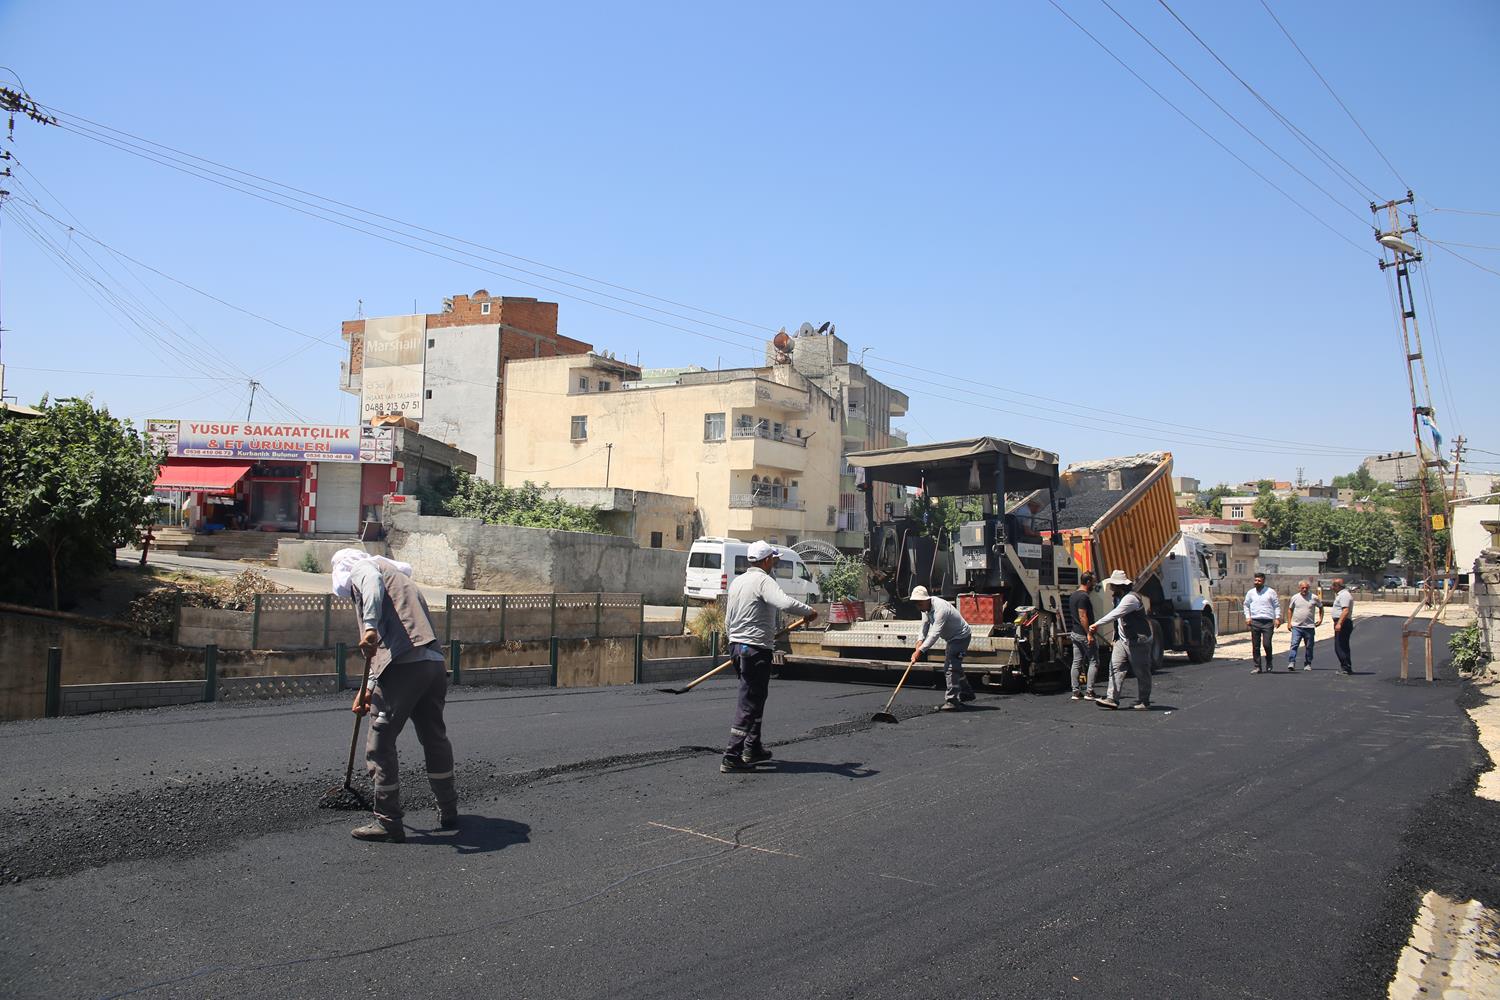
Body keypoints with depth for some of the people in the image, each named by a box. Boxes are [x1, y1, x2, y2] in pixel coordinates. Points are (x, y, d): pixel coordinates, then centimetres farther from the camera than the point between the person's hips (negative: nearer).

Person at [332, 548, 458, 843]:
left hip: (404, 666, -9)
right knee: (435, 740, 21)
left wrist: (370, 627, -29)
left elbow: (372, 583, -18)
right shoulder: (397, 575, 35)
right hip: (435, 664, 9)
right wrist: (369, 688, 33)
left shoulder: (360, 567, 11)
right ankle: (448, 812, 32)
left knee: (380, 746, 4)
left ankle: (388, 822, 8)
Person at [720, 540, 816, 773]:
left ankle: (752, 748, 29)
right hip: (757, 649, -9)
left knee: (755, 697, 21)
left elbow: (728, 620, 20)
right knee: (749, 703, -5)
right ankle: (732, 758, -5)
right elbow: (786, 603, -30)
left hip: (736, 645, 9)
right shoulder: (763, 581, -13)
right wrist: (809, 612, -14)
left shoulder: (737, 581, 14)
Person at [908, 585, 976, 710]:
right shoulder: (926, 607, -4)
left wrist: (920, 651, -42)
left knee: (951, 668, -18)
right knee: (954, 667, 20)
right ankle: (967, 694, 36)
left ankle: (952, 701, -17)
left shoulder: (940, 609, -34)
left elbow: (934, 634, -39)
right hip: (951, 638, 10)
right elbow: (924, 628, -3)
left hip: (961, 637, -10)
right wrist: (919, 643, -20)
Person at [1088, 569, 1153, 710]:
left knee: (1141, 672, 3)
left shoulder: (1131, 598, -20)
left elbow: (1115, 614, -30)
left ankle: (1143, 701, 14)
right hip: (1122, 640, 9)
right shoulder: (1119, 598, 13)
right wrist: (1115, 638, 18)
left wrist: (1097, 625, -34)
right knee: (1115, 667, -4)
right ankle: (1112, 699, -9)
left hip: (1138, 641, -9)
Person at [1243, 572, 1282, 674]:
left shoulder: (1270, 592, 5)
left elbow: (1277, 605, 8)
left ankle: (1269, 665, 12)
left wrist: (1277, 618, -1)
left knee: (1267, 644, -11)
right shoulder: (1250, 592, 12)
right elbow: (1246, 605, 20)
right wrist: (1247, 617, 9)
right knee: (1255, 645, 2)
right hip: (1255, 621, 3)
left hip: (1268, 621, -3)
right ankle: (1257, 667, 8)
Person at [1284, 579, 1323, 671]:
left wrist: (1320, 619, 7)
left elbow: (1321, 607, 17)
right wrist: (1289, 622, 7)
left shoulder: (1314, 598, 2)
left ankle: (1307, 664, 19)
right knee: (1294, 644, -13)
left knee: (1309, 647, 8)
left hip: (1309, 627, 0)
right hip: (1296, 626, 0)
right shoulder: (1295, 597, 4)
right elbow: (1290, 609, 13)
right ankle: (1291, 663, -17)